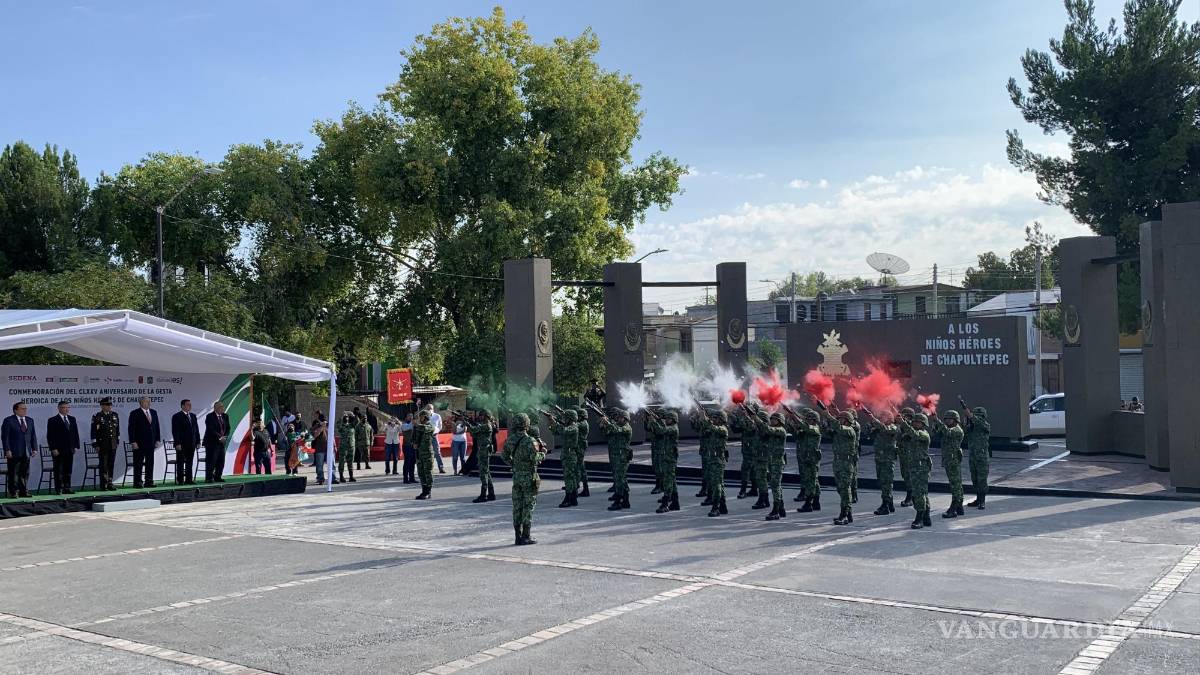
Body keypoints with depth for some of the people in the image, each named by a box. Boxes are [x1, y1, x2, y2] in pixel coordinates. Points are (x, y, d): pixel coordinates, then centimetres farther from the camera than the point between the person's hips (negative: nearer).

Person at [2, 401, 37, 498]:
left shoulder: (30, 421, 13)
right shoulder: (8, 421, -4)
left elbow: (33, 436, 14)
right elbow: (4, 437, -7)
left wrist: (34, 448, 6)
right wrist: (7, 450, -14)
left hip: (26, 452, 5)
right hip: (14, 453, -5)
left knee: (25, 473, 8)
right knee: (13, 474, -1)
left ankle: (23, 492, 14)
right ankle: (13, 493, 5)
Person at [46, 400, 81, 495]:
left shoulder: (72, 419, 13)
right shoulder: (52, 420, -4)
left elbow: (76, 433, 16)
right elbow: (50, 436, -7)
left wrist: (76, 446, 7)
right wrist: (53, 449, -13)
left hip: (70, 450, 5)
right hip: (58, 450, -5)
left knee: (68, 470, 8)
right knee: (59, 471, -2)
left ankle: (67, 488, 13)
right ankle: (58, 489, 2)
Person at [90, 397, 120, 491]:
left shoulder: (115, 415, 8)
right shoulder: (97, 417, -6)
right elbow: (93, 432, -7)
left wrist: (117, 441, 14)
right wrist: (95, 445, -10)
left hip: (113, 445, 5)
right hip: (102, 445, -4)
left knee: (111, 464, 7)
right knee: (103, 465, -1)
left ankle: (109, 483, 14)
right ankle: (103, 485, 5)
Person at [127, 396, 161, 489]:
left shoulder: (154, 412, 12)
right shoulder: (135, 414, -5)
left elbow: (157, 427, 15)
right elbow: (131, 429, -8)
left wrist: (158, 440, 8)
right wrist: (133, 442, -14)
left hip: (151, 443, 5)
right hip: (139, 443, -5)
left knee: (150, 463, 6)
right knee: (138, 464, -1)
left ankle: (148, 482, 11)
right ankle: (137, 483, 3)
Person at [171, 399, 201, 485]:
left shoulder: (193, 416, 15)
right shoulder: (176, 416, -5)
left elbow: (196, 429, 17)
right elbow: (175, 431, -9)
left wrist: (198, 442, 10)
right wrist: (177, 443, -16)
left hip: (191, 444, 6)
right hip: (181, 445, -6)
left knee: (189, 463, 8)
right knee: (180, 463, -1)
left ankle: (188, 479, 11)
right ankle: (180, 480, 2)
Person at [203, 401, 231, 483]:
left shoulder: (225, 416, 11)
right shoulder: (210, 416, -9)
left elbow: (228, 428, 11)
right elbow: (211, 430, -17)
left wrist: (225, 437, -5)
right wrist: (219, 437, -19)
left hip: (222, 442, 7)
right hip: (212, 442, -6)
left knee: (221, 461, 7)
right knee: (211, 461, -5)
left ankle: (217, 477, 16)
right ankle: (209, 478, 0)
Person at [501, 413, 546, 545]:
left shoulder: (510, 440, 2)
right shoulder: (530, 441, -18)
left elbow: (505, 456, 13)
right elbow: (535, 459, -22)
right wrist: (543, 453, -3)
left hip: (516, 476, 6)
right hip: (529, 477, -6)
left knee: (517, 506, 10)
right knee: (528, 506, 1)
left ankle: (518, 536, 14)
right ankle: (526, 537, 2)